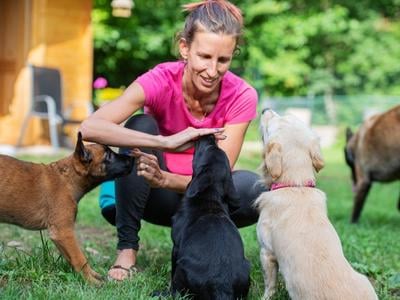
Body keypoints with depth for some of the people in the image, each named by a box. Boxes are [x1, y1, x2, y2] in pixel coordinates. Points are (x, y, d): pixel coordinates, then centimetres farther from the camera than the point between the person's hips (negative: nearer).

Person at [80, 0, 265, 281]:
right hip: (157, 197, 0)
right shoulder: (161, 80, -23)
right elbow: (90, 127, -38)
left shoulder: (242, 97, -19)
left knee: (253, 188, -31)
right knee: (140, 126, -29)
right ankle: (127, 247, -19)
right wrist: (165, 143, -49)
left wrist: (164, 179, -43)